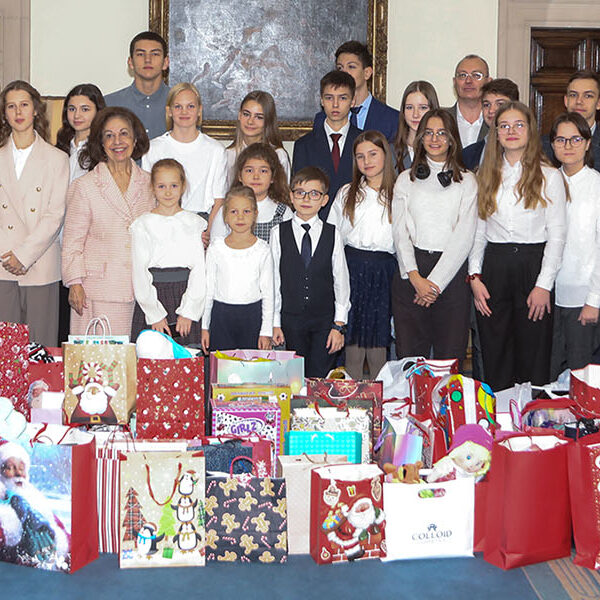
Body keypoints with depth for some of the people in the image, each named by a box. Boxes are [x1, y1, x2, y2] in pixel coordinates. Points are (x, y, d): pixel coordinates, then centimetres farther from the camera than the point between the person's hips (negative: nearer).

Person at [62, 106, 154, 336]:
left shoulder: (148, 182, 10)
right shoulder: (85, 186, 0)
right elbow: (72, 240, 0)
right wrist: (75, 284, -6)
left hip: (141, 288, 3)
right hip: (100, 289, -3)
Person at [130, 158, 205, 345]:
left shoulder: (194, 223, 5)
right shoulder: (142, 225, 2)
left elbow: (200, 270, 0)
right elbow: (140, 273, -1)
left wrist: (188, 312, -8)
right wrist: (155, 315, -7)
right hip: (152, 299, 0)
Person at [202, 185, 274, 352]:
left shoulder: (262, 249, 0)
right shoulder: (215, 248, 2)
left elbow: (268, 293, 2)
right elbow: (208, 289, 8)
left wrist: (266, 332, -2)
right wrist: (205, 327, 6)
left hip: (253, 315, -1)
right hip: (221, 315, 1)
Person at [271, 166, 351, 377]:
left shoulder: (333, 234, 1)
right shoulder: (279, 233, 2)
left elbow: (341, 281, 2)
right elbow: (274, 279, 3)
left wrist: (339, 324, -2)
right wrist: (275, 323, 1)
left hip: (325, 320, -1)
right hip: (291, 319, 1)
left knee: (320, 378, -5)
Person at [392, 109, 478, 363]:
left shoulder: (466, 181, 7)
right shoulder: (406, 179, 13)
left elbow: (464, 237, -2)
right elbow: (400, 232, 4)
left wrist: (436, 281, -9)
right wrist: (415, 277, -10)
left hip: (451, 273, -1)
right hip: (410, 273, 1)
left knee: (450, 356, -1)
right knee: (409, 353, 0)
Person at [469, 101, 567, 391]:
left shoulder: (549, 177, 1)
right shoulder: (486, 177, 10)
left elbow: (557, 236, -2)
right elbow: (478, 231, 11)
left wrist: (544, 285, -9)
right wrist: (475, 277, 0)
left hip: (534, 266, -2)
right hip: (494, 267, 3)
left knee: (533, 352, 2)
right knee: (494, 354, 6)